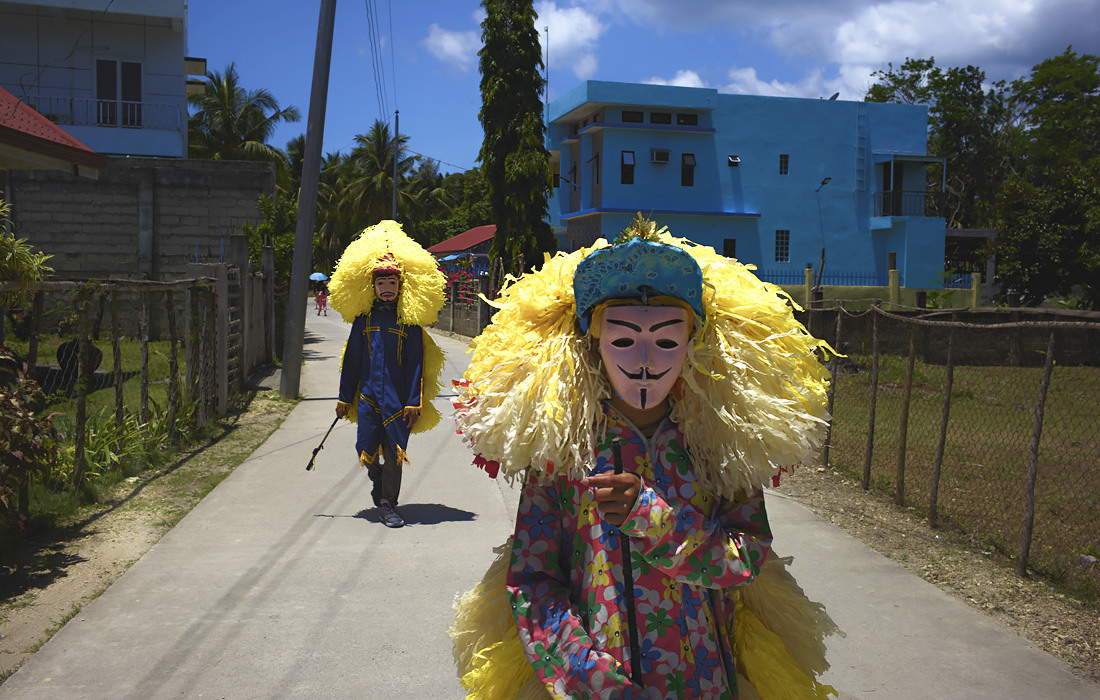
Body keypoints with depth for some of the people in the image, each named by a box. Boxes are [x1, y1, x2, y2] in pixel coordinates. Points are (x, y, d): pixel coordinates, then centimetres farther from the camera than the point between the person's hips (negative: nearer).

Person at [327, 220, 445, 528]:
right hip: (367, 394, 2)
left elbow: (416, 364, -2)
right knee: (367, 449, 5)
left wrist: (414, 402, -7)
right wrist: (344, 398, 11)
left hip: (397, 397, -2)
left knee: (394, 450, -1)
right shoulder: (363, 318, 6)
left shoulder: (410, 320, -1)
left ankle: (388, 504, 10)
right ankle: (379, 484, 34)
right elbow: (351, 360, 10)